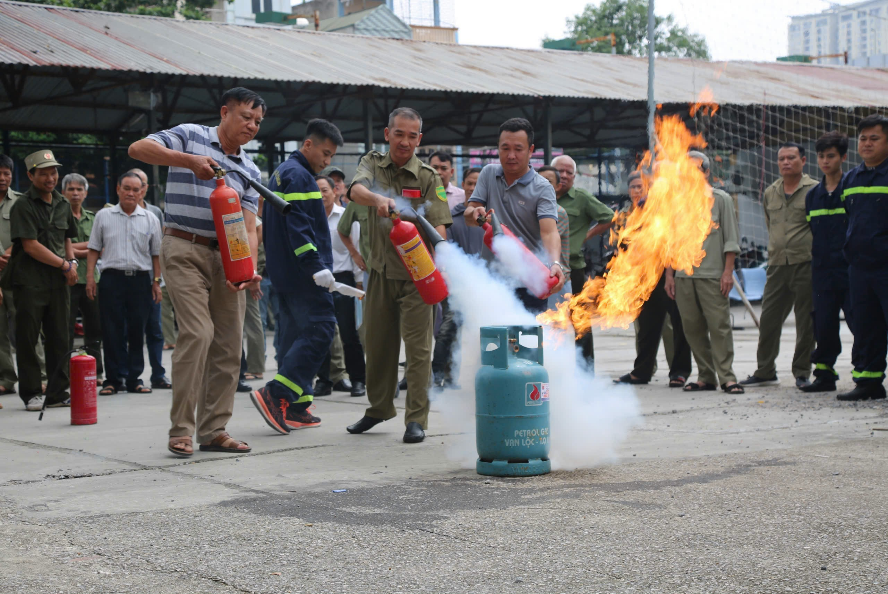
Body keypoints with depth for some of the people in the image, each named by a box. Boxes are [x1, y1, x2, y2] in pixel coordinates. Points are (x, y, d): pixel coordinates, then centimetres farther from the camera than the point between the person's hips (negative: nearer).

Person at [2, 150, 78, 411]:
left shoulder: (62, 204, 14)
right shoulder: (23, 205, -7)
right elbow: (31, 246, -13)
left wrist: (73, 262, 6)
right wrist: (64, 265, -10)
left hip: (59, 280, 6)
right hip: (29, 281, -5)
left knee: (59, 338, 6)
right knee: (28, 339, 0)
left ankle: (58, 392, 14)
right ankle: (31, 393, 8)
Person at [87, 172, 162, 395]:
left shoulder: (150, 219, 10)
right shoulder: (104, 216, 9)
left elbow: (156, 254, 12)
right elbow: (94, 249, 10)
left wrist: (156, 281, 5)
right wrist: (90, 277, 1)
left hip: (141, 279, 1)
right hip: (112, 278, -1)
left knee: (137, 331, 3)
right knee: (112, 331, -2)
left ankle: (134, 378, 10)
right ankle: (113, 379, 4)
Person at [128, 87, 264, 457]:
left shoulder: (250, 171, 15)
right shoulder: (190, 136, 2)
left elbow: (247, 227, 6)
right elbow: (138, 149, -12)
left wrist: (249, 268, -13)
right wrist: (189, 160, -22)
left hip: (226, 256, 6)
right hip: (184, 249, -6)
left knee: (229, 341, 3)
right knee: (198, 332, -17)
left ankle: (213, 430, 13)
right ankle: (180, 429, -9)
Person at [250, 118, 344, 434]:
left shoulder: (283, 173, 21)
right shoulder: (299, 176, -11)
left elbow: (272, 224, 26)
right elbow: (299, 226, -22)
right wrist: (317, 266, -25)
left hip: (284, 273, 11)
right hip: (301, 274, -11)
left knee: (296, 334, 11)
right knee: (320, 329, -12)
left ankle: (296, 407, 12)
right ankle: (275, 394, -18)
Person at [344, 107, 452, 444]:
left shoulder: (428, 178, -3)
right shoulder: (373, 164, 3)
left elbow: (439, 228, -8)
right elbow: (356, 191, -20)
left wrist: (421, 235, -28)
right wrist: (378, 199, -41)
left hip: (416, 275, -3)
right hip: (381, 271, 3)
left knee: (418, 347, -6)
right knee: (378, 343, 13)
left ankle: (417, 419, 1)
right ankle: (379, 408, 31)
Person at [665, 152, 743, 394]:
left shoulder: (721, 199, 5)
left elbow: (731, 239, 3)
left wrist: (728, 272, -5)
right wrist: (669, 275, 11)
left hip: (712, 274, -4)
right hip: (683, 276, 4)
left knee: (719, 326, -8)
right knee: (692, 328, 3)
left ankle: (726, 376, -5)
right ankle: (705, 376, 11)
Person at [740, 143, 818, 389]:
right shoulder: (770, 193, 14)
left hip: (805, 264, -5)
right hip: (777, 265, 5)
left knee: (806, 322, 1)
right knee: (769, 319, 5)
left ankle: (802, 372, 10)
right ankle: (765, 371, 14)